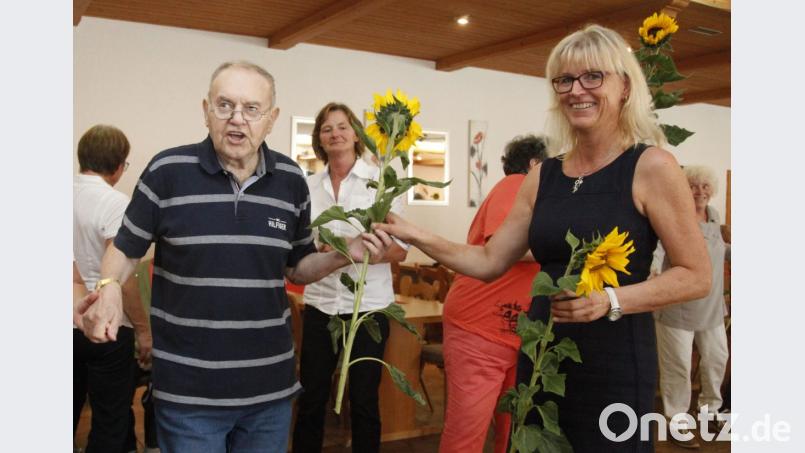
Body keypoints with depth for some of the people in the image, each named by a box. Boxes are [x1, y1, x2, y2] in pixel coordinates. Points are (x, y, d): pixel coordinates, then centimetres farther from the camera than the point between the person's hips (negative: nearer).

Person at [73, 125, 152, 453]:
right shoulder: (115, 204, -16)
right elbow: (121, 279, -19)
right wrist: (142, 329, -10)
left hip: (75, 323, 7)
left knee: (70, 413, 19)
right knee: (110, 422, 7)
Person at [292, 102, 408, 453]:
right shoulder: (309, 186, 7)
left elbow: (399, 250, -9)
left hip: (368, 306, -3)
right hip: (320, 305, 3)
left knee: (363, 402, 8)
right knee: (310, 400, 10)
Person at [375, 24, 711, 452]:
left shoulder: (651, 167, -9)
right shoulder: (543, 175, 6)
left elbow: (696, 276, -8)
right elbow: (490, 262, 7)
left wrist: (611, 300, -21)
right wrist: (416, 236, -3)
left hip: (614, 366, -5)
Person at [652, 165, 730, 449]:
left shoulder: (713, 215, 7)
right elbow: (657, 247, -32)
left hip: (710, 307, 8)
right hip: (677, 307, -8)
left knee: (717, 358, 21)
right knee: (678, 367, 1)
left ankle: (710, 410, 44)